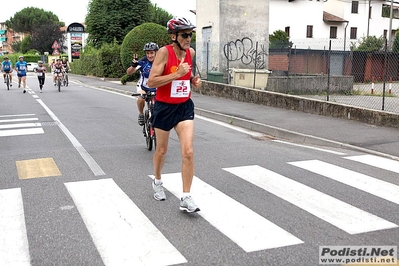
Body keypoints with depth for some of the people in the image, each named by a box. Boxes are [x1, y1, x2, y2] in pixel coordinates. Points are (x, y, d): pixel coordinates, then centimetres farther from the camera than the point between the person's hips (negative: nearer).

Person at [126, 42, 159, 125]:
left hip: (155, 88, 1)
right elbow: (129, 72, -28)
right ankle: (141, 114, -2)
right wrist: (133, 65, -49)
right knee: (141, 99, -31)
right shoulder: (143, 62, -22)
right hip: (143, 86, -1)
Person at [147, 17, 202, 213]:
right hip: (164, 107, -3)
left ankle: (186, 198, -1)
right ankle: (157, 182, 42)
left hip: (184, 107, 3)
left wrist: (193, 80, 1)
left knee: (188, 152, -8)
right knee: (161, 150, 14)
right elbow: (151, 82, -22)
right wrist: (177, 74, -28)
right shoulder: (164, 52, -16)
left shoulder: (191, 52, 0)